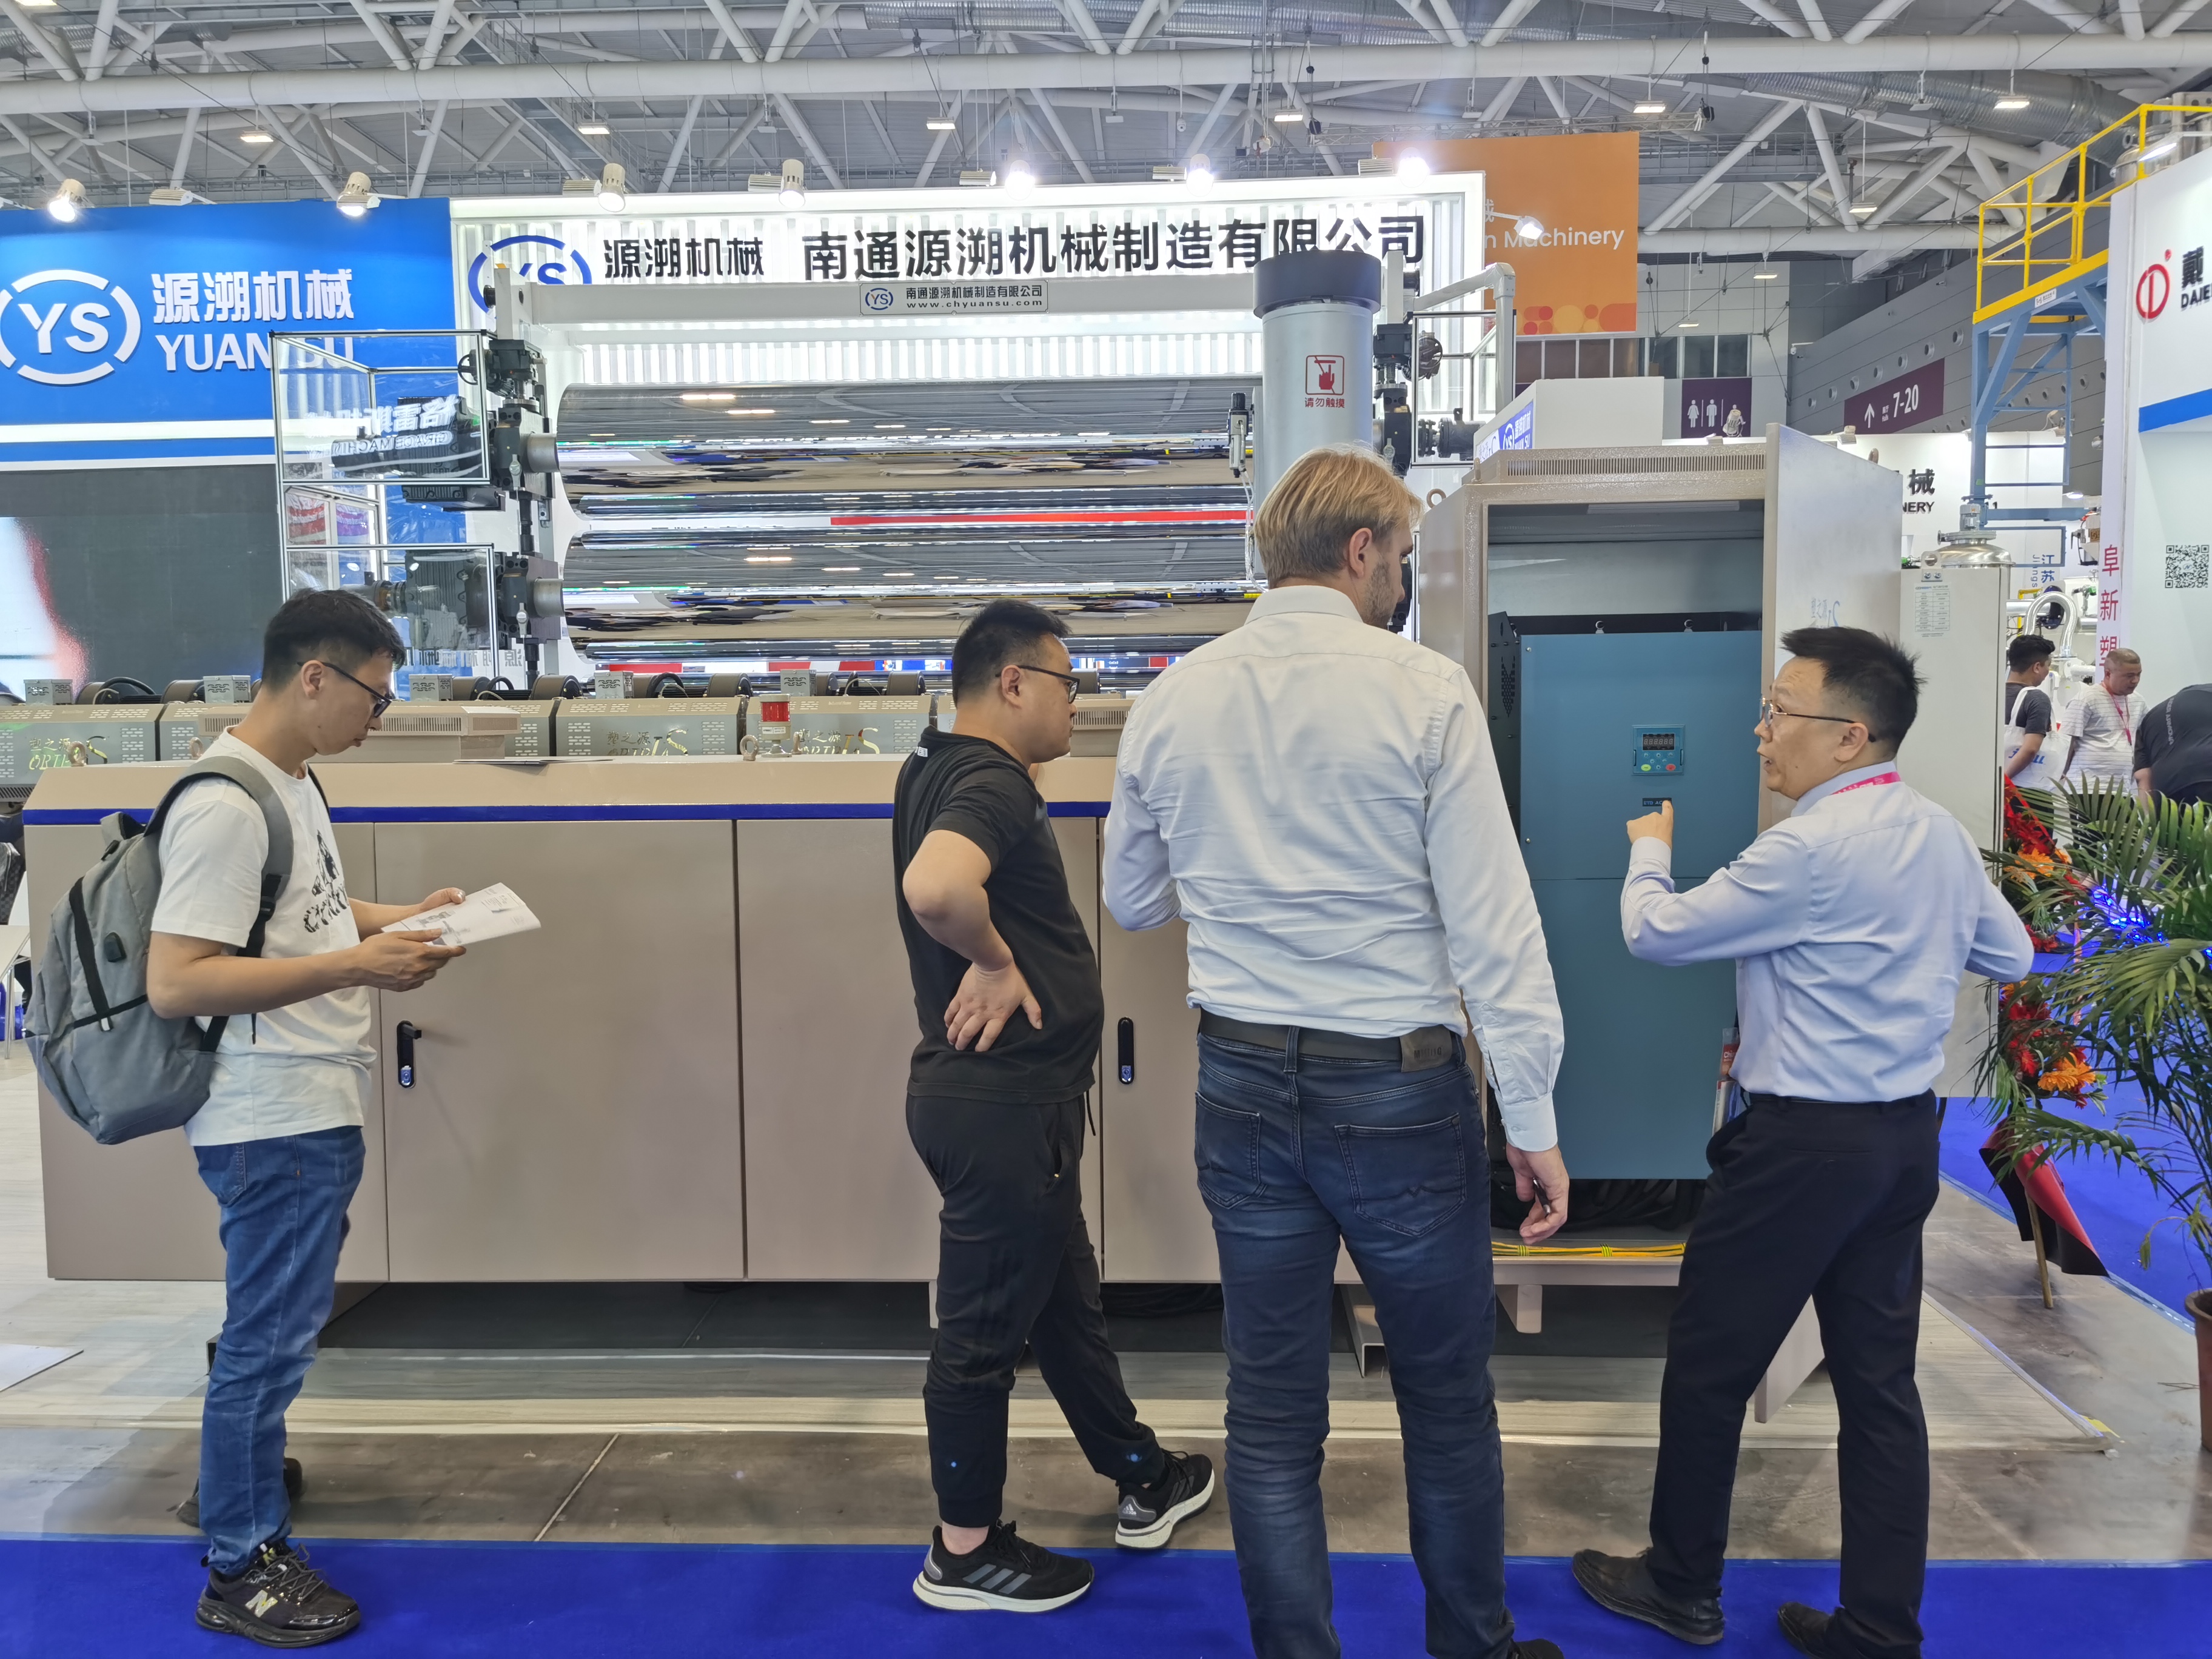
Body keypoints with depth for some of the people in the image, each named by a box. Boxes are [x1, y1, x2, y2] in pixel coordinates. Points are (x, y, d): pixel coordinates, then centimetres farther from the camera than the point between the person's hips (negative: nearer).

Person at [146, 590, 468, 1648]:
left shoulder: (294, 783, 11)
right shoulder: (226, 804, -20)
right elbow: (173, 983, -24)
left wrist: (403, 918, 10)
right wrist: (354, 965, -25)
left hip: (314, 1117, 9)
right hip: (273, 1125, -9)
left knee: (274, 1338, 19)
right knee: (266, 1344, 4)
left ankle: (245, 1500, 35)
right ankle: (239, 1573, 21)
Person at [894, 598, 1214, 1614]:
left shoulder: (948, 771, 10)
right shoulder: (990, 784, -21)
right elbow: (935, 886, -42)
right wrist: (993, 961, -24)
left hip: (1015, 1098, 10)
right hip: (1000, 1102, -10)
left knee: (1066, 1298, 22)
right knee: (987, 1327, 5)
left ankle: (1142, 1481, 40)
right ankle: (965, 1554, 23)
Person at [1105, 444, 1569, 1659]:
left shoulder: (1171, 700, 1)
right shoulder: (1423, 691, -11)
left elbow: (1133, 901, 12)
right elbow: (1492, 921, -12)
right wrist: (1531, 1123, -5)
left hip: (1243, 1088, 3)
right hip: (1398, 1090, -3)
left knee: (1272, 1414, 13)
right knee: (1447, 1402, 18)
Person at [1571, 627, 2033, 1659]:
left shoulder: (1809, 849, -20)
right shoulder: (1941, 834, 6)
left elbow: (1655, 934, -13)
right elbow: (2010, 957, 20)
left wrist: (1649, 848, 6)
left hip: (1804, 1146, -8)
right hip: (1905, 1136, 9)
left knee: (1709, 1367, 8)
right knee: (1879, 1375, 13)